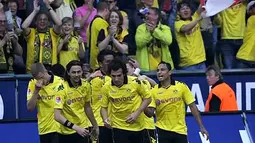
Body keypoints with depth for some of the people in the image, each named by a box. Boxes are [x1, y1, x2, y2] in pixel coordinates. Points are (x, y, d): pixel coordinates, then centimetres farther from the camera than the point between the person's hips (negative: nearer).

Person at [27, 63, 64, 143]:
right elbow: (30, 108, -6)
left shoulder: (59, 82, -8)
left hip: (58, 127, -3)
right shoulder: (32, 84, -1)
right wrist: (36, 91, -16)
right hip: (44, 129, 4)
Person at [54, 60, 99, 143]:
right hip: (66, 132, -4)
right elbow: (57, 116, -25)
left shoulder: (86, 85, -3)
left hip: (82, 129, 4)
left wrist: (95, 126, 19)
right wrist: (76, 127, -32)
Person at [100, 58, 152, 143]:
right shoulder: (106, 88, -9)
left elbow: (148, 98, -2)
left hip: (137, 126, 0)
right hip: (119, 127, 0)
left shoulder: (135, 82, -13)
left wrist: (137, 113, -13)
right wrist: (105, 119, -18)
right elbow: (104, 107, 2)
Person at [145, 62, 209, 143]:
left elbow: (192, 106, 0)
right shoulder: (154, 91, 0)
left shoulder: (182, 87, -3)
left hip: (180, 130, -1)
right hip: (163, 130, 1)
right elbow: (150, 113, -3)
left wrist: (201, 127, -4)